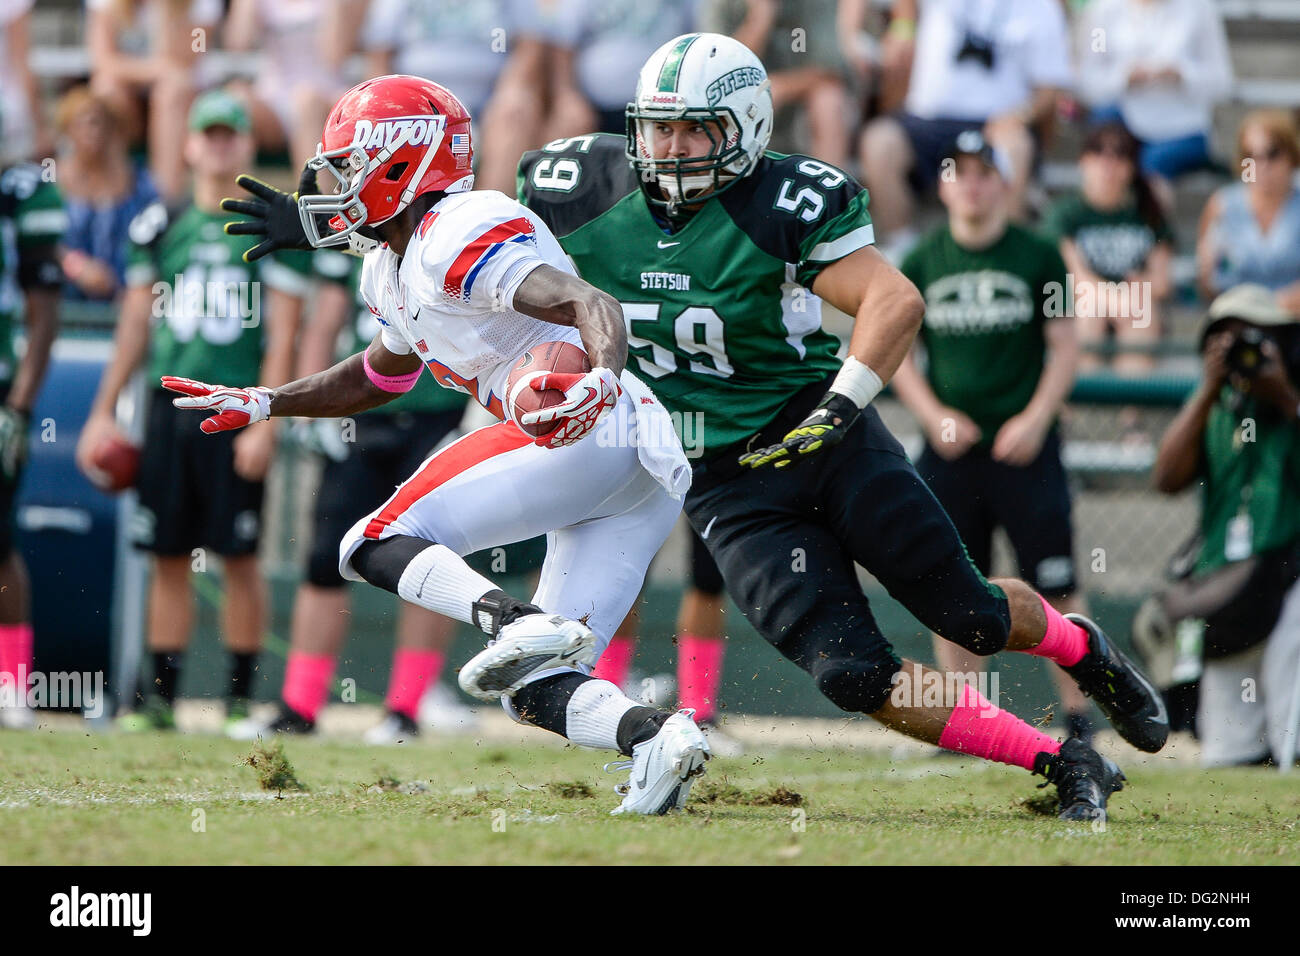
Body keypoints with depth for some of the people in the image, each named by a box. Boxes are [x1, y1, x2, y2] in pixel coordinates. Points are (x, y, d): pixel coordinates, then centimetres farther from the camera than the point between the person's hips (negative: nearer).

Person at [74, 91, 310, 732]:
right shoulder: (161, 227, 11)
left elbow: (282, 338, -3)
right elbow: (135, 325, 16)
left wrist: (264, 424, -10)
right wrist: (103, 412, 12)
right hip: (169, 407, 3)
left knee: (238, 556, -2)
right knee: (169, 555, 4)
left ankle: (241, 696, 4)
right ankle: (160, 695, 7)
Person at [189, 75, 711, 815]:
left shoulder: (463, 235, -6)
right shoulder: (395, 270, 25)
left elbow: (589, 304, -21)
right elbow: (379, 377, 44)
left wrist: (603, 378, -41)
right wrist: (259, 404, 41)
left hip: (604, 432, -10)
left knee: (374, 547, -10)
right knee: (540, 691, 5)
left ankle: (517, 622, -33)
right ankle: (651, 733, -20)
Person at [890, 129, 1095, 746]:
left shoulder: (1037, 257, 3)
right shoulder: (922, 263, 8)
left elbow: (1064, 348, 3)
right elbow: (896, 349, 11)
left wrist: (1035, 418, -10)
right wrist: (935, 416, -4)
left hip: (1026, 446, -2)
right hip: (950, 449, 2)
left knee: (1054, 588, -5)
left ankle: (1077, 713, 2)